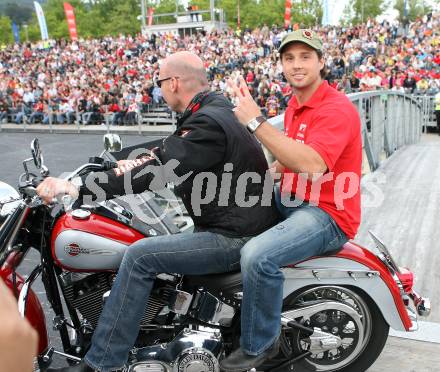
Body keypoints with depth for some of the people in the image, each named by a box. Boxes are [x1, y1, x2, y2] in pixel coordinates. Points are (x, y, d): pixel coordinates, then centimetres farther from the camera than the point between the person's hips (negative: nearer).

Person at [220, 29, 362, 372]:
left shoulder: (337, 108, -18)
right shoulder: (295, 105, 11)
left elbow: (311, 165, -33)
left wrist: (256, 121, -32)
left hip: (328, 215, -10)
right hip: (292, 202, 10)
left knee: (257, 255, -31)